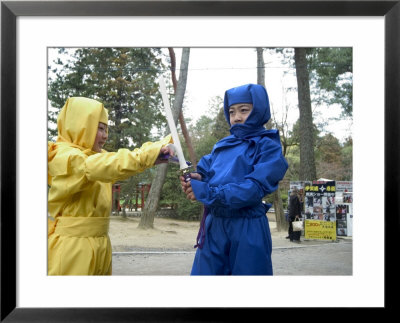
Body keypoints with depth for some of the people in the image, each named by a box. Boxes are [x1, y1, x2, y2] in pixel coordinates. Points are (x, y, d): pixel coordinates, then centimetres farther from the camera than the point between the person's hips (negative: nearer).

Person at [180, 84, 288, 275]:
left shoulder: (268, 147, -5)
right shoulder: (223, 145, 13)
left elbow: (255, 188, -17)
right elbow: (204, 171, 9)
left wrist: (208, 193, -20)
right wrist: (195, 179, -16)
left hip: (248, 229, -5)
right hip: (214, 225, 5)